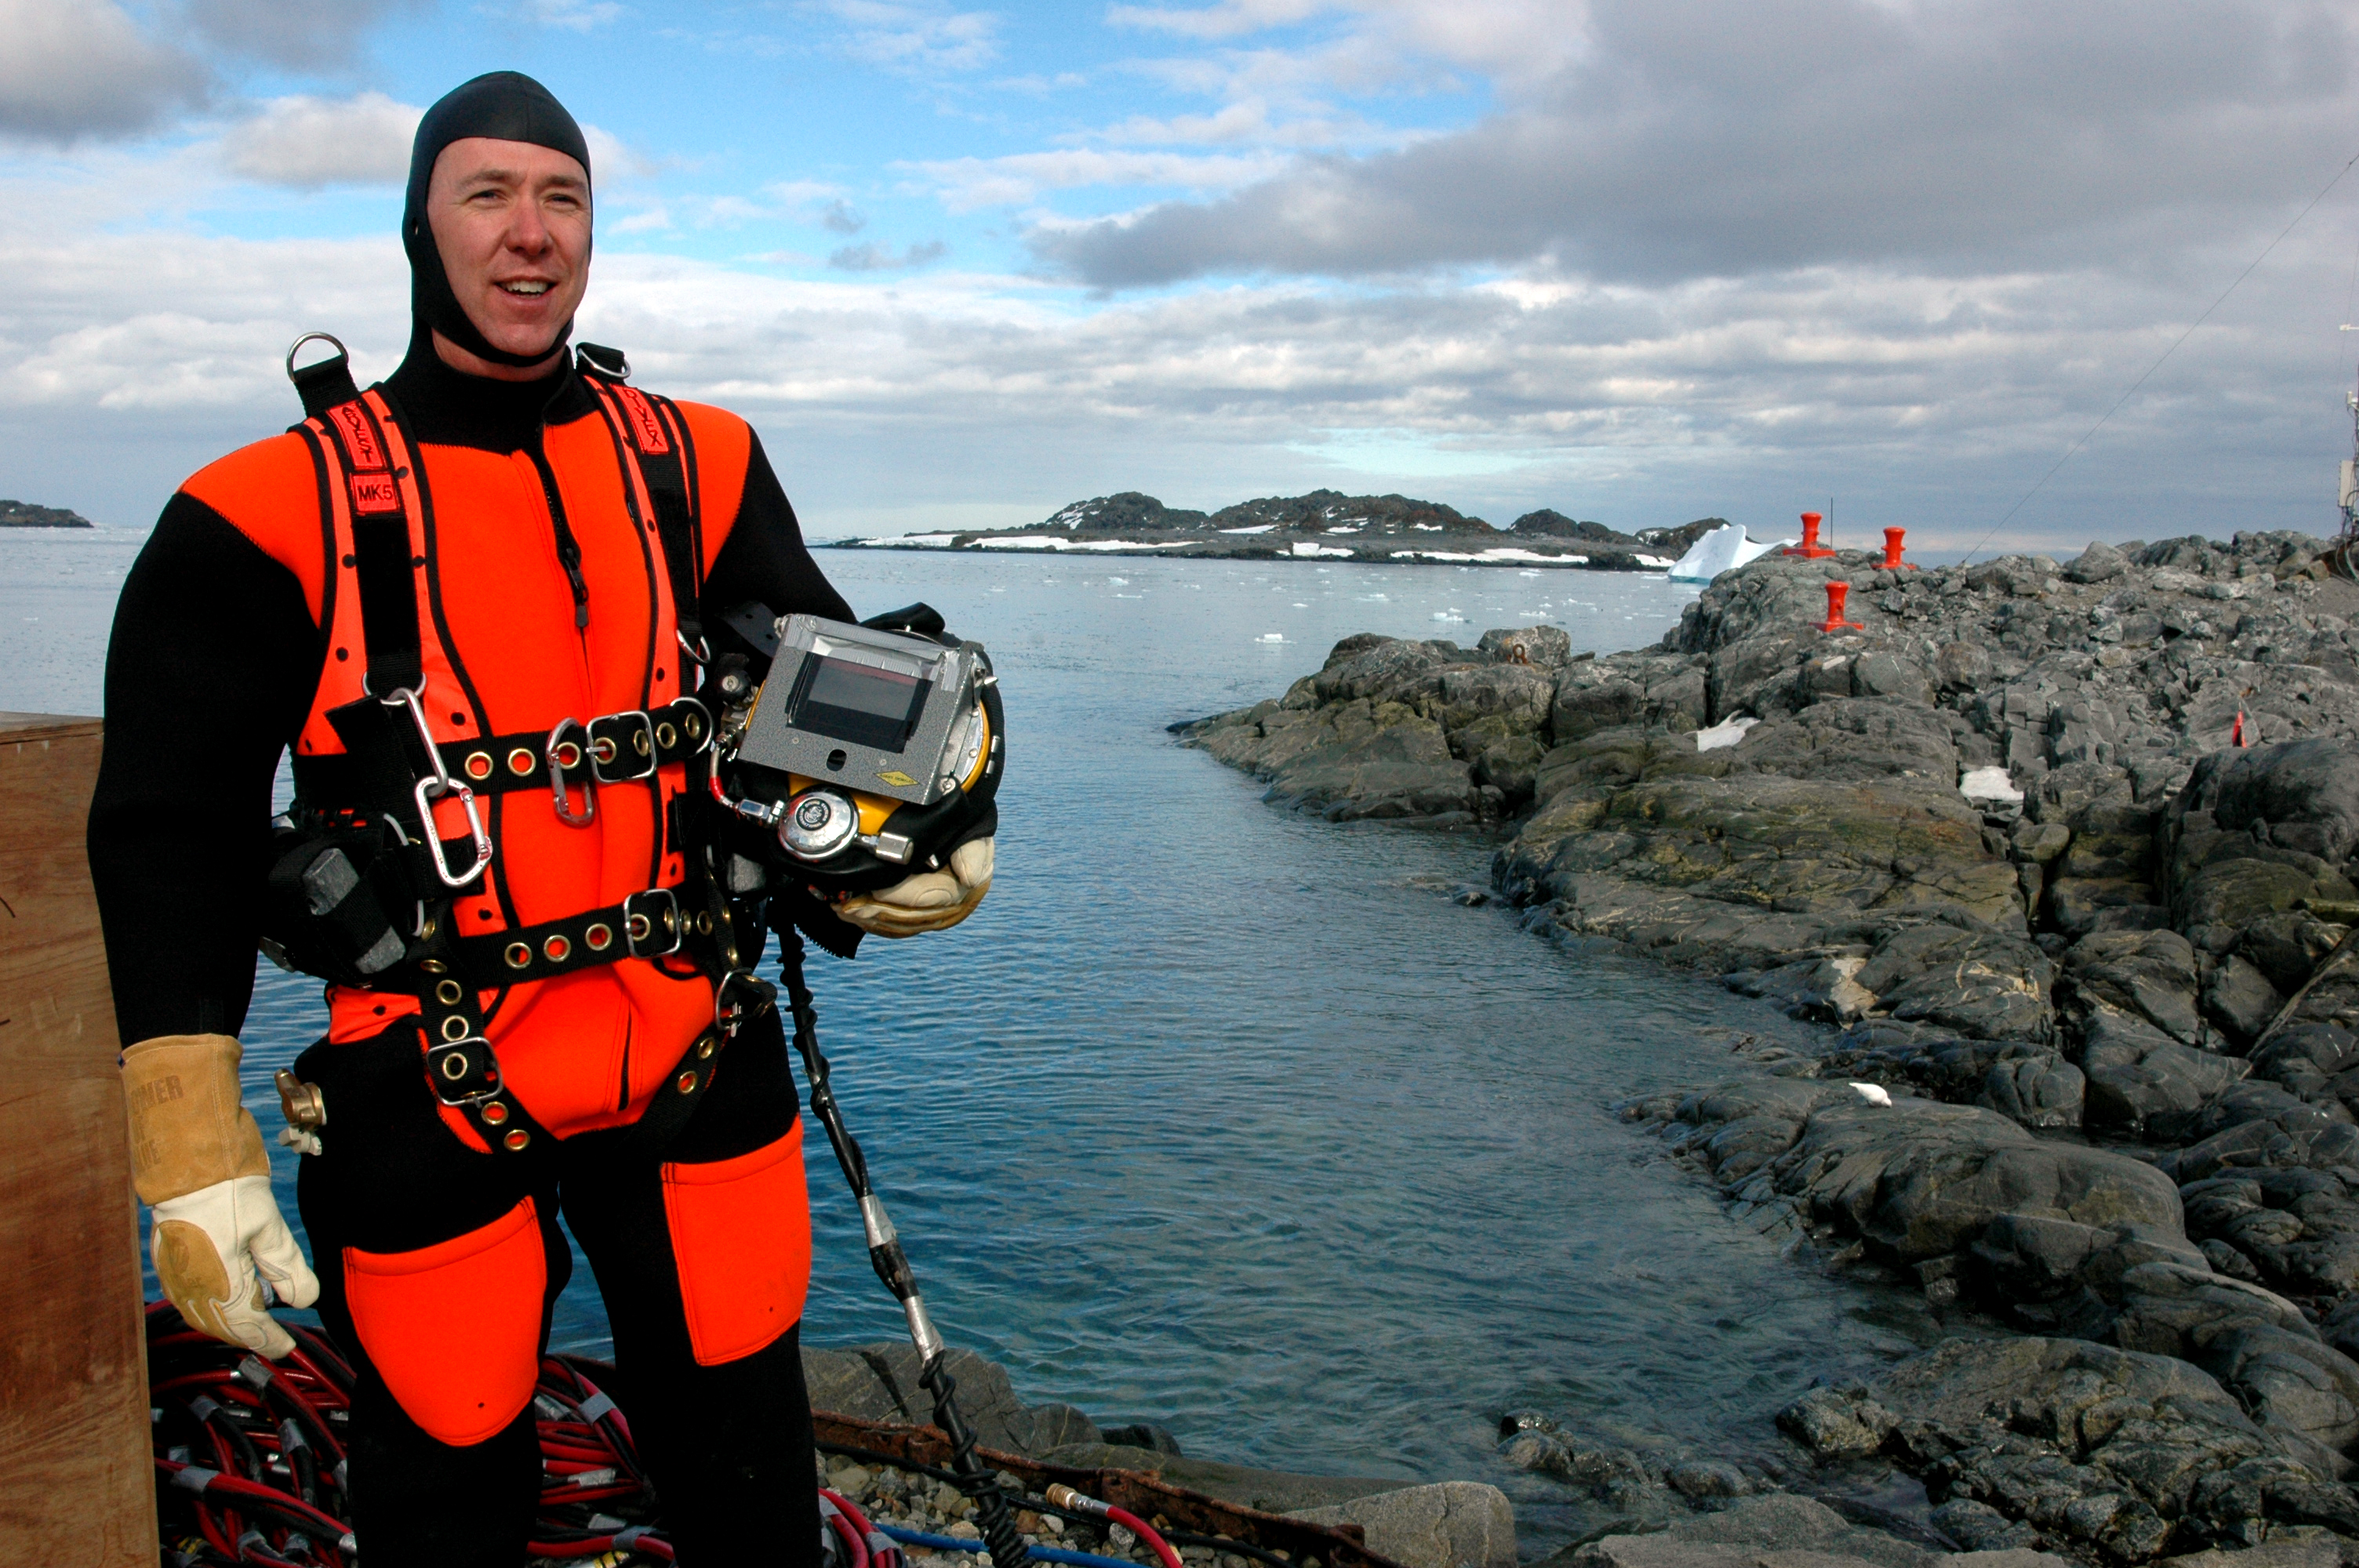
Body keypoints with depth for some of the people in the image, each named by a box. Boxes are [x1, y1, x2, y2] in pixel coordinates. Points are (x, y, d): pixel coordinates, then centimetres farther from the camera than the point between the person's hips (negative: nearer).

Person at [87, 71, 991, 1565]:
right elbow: (176, 828, -4)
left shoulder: (698, 467, 5)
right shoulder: (278, 510, -4)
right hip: (429, 1097, -2)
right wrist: (193, 1152, -10)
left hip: (699, 1057, 3)